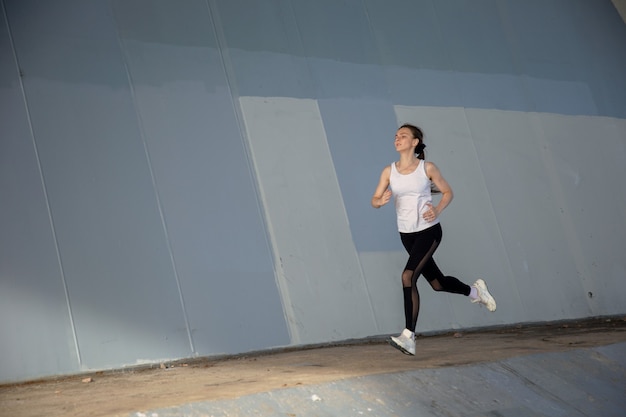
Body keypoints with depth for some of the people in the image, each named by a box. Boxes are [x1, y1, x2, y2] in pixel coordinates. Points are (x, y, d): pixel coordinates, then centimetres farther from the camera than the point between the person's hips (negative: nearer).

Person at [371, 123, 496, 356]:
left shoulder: (427, 168, -6)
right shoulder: (389, 171, 1)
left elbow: (447, 192, 5)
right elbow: (374, 201, 1)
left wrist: (437, 210, -14)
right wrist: (382, 200, -23)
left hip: (429, 231, -5)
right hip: (407, 234, 5)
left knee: (408, 276, -21)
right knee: (437, 283, 13)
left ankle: (409, 336, -19)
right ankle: (474, 291, 44)